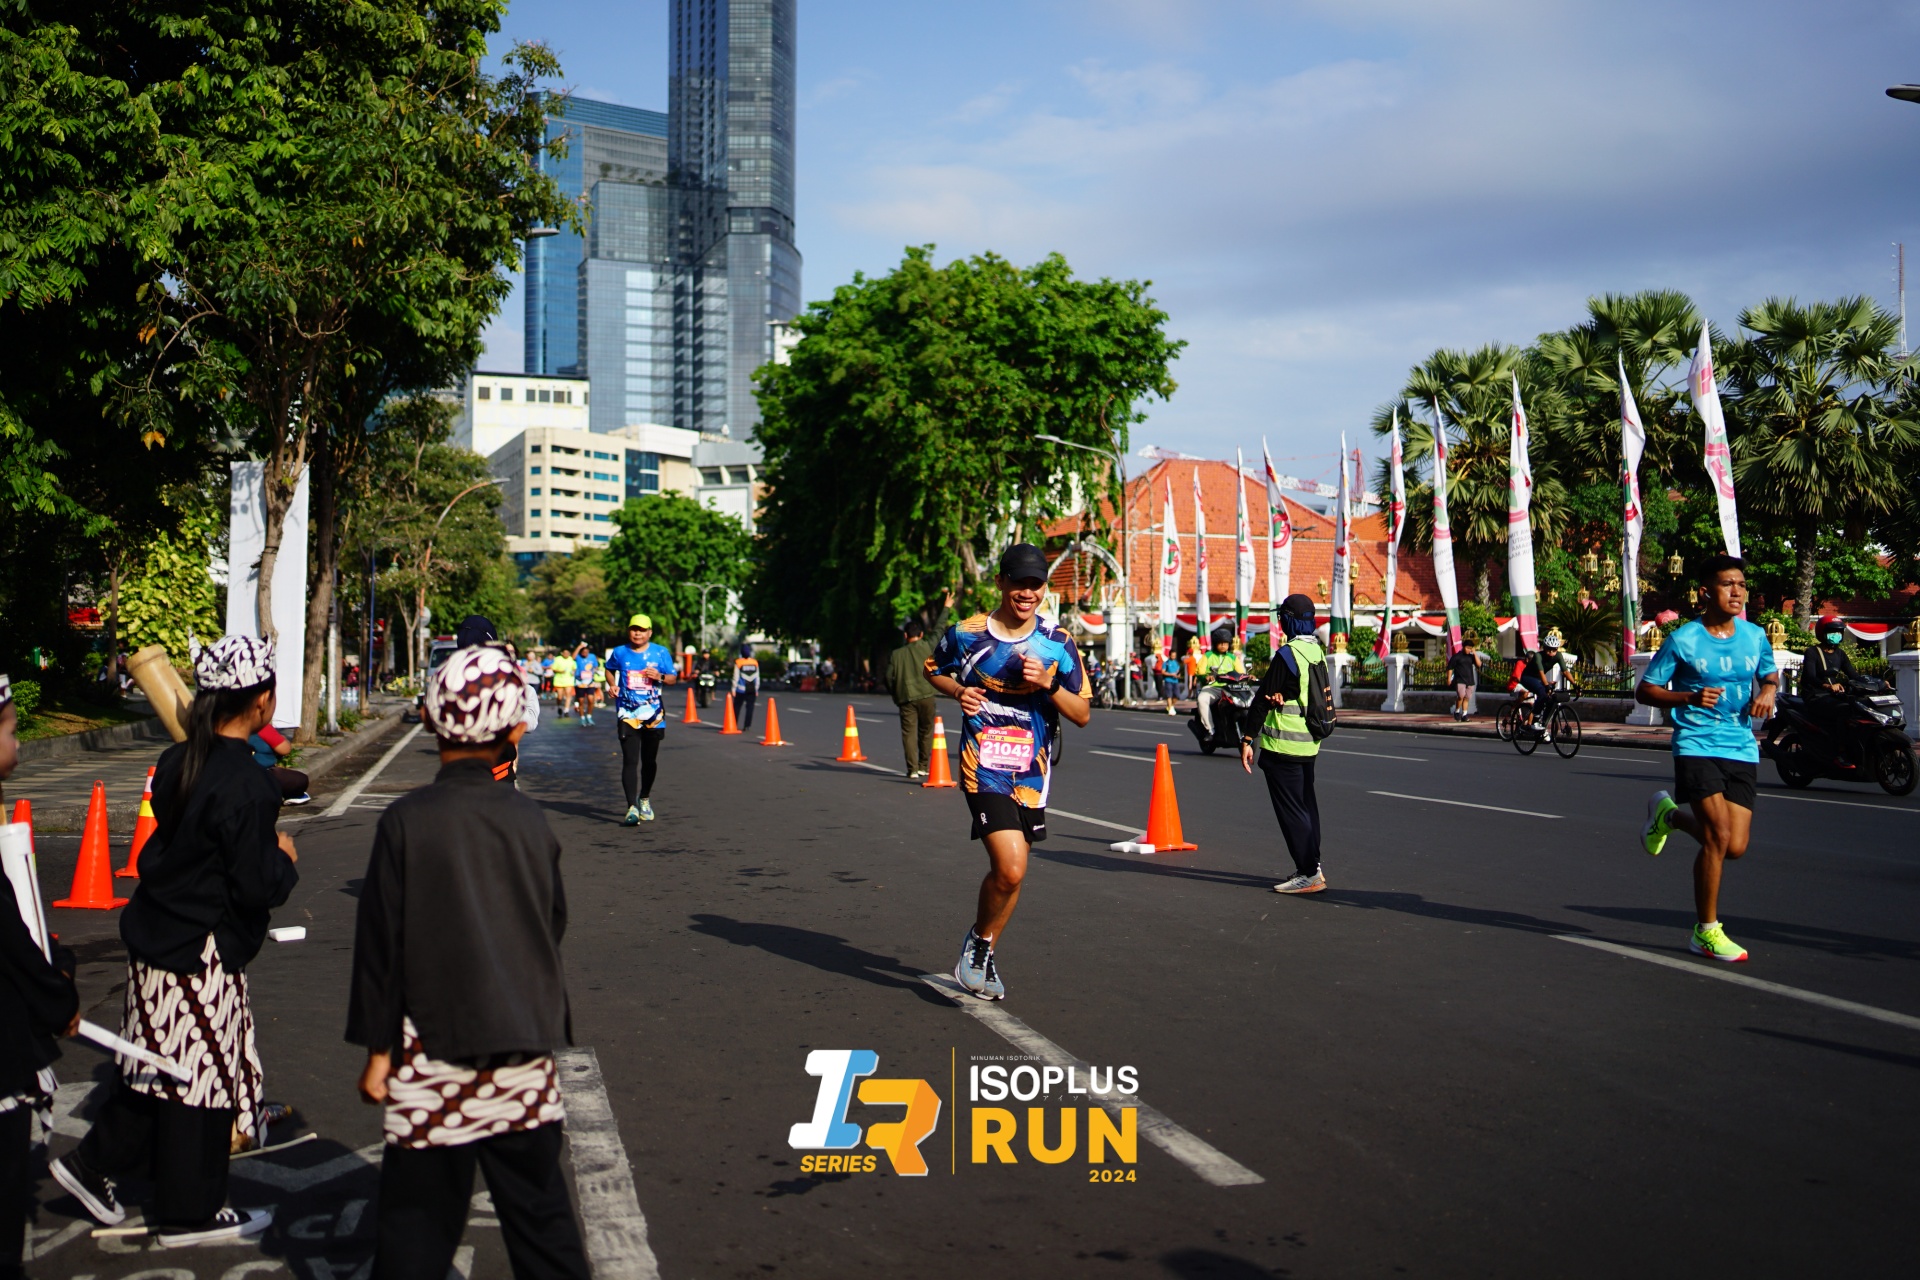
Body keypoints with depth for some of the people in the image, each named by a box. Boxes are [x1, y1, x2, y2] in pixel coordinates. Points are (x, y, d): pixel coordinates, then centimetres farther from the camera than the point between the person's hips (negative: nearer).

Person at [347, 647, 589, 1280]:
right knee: (540, 1214, 13)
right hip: (525, 1052, 3)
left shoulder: (407, 821, -10)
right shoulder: (530, 821, -1)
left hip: (434, 1051, -3)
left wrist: (378, 1048, 2)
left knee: (419, 1226, 6)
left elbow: (380, 941, -6)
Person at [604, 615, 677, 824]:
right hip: (627, 714, -1)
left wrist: (660, 677, -16)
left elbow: (673, 678, 5)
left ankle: (644, 799, 34)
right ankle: (632, 807, -18)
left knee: (649, 761, 13)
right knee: (630, 761, -12)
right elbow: (609, 669, 22)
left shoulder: (660, 652, 1)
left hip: (653, 714, 1)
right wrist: (612, 685, 3)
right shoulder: (619, 653, 3)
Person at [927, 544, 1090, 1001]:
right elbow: (934, 670, 17)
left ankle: (983, 954, 34)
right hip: (984, 768, -3)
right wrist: (958, 691, -4)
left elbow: (1083, 714, 1)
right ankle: (979, 940, 9)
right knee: (1009, 869, -18)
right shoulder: (966, 634, -2)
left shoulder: (1058, 644, 0)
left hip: (1031, 773, 3)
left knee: (1010, 874, 12)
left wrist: (1047, 684, -16)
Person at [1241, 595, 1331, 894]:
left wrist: (1247, 739, -14)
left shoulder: (1287, 654, -17)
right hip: (1309, 745, 9)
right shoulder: (1318, 651, 8)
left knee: (1291, 809, -4)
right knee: (1306, 805, 17)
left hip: (1283, 745, -9)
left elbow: (1263, 698, -16)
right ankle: (1313, 865, 24)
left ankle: (1310, 874, -3)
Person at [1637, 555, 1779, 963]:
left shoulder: (1755, 636, 6)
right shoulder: (1682, 640, -6)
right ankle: (1706, 932, 2)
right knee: (1719, 836, -15)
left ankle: (1669, 815, 30)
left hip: (1742, 749, 5)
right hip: (1697, 745, -5)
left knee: (1735, 847, -1)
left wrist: (1767, 691, 0)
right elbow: (1644, 691, -3)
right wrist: (1689, 697, -19)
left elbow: (1770, 674, 24)